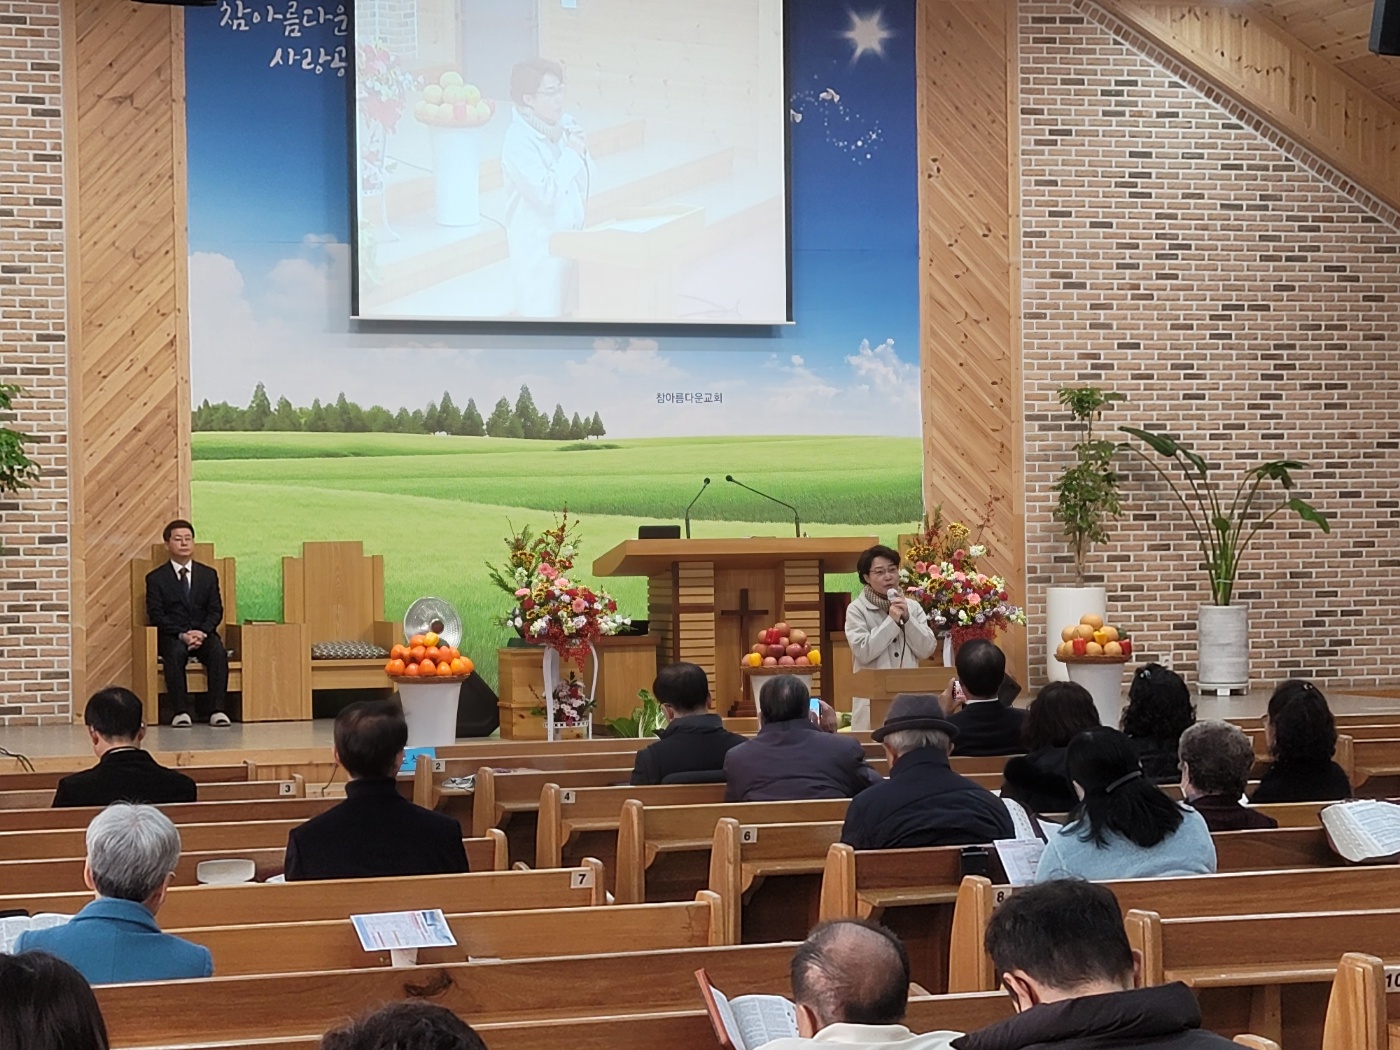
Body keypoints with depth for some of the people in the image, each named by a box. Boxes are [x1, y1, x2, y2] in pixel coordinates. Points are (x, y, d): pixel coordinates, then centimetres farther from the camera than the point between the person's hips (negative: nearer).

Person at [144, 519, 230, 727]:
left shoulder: (209, 574, 14)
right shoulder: (155, 578, 6)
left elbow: (216, 610, 7)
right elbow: (156, 616, -3)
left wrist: (202, 632, -13)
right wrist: (181, 634, -19)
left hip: (203, 633, 2)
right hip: (171, 636, -2)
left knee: (218, 652, -31)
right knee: (176, 653, -36)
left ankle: (217, 710, -32)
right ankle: (181, 711, -35)